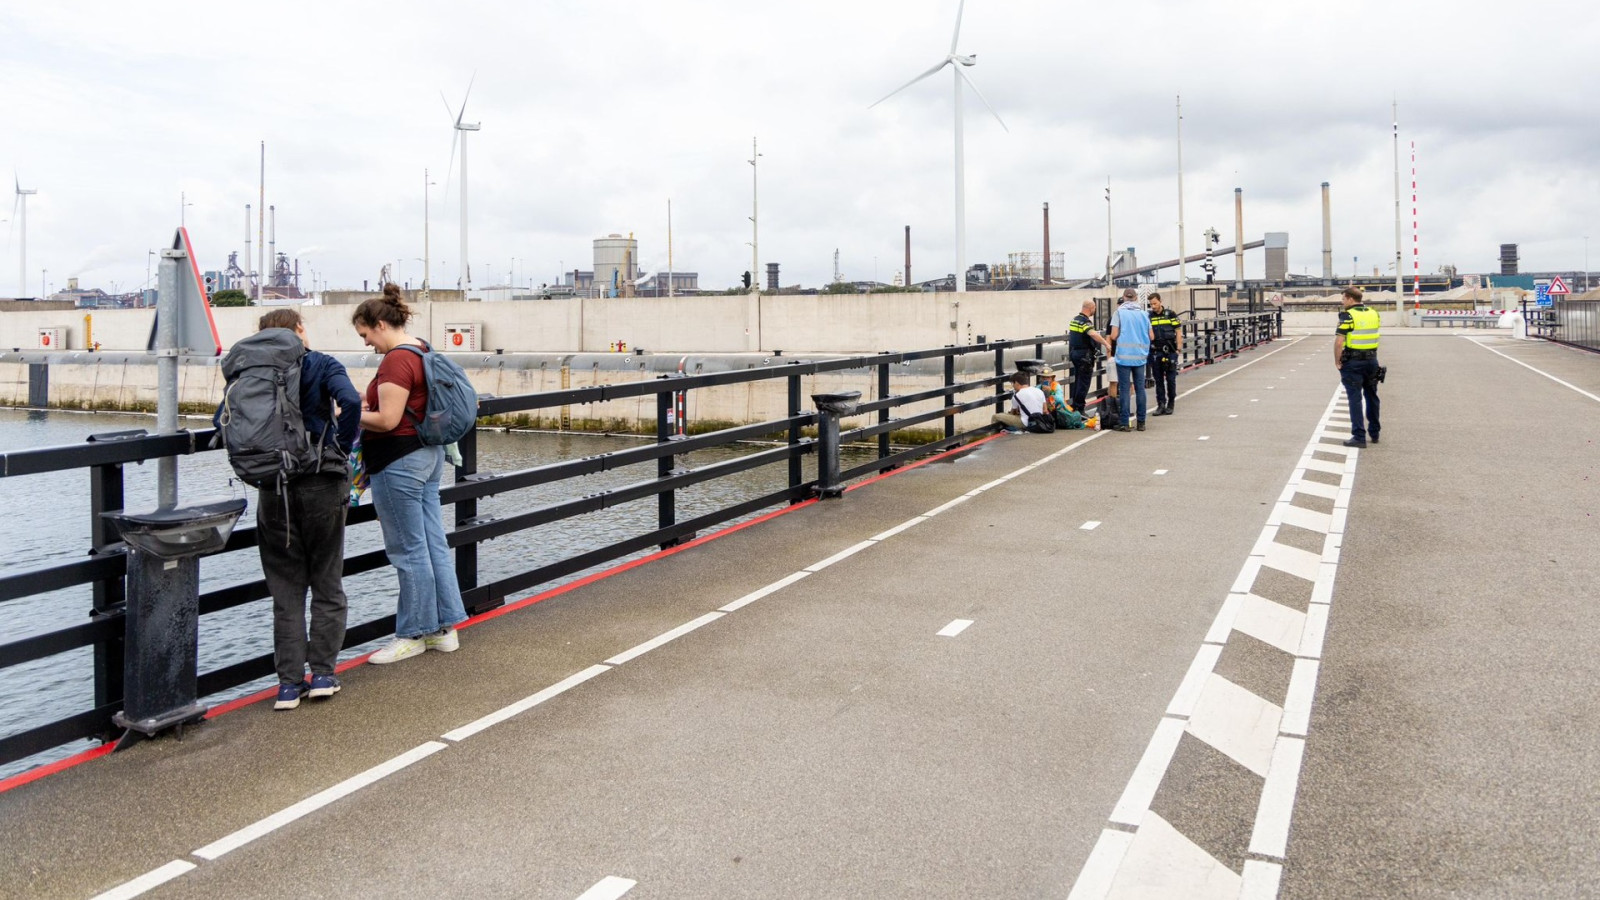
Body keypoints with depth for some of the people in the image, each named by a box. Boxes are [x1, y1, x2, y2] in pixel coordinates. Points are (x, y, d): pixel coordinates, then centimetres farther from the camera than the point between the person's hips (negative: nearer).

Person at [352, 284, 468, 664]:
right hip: (429, 454, 10)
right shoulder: (423, 350, 12)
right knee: (434, 543, 13)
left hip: (400, 462, -10)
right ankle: (445, 627, 20)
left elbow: (388, 420, -22)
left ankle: (413, 635, 11)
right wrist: (369, 407, 15)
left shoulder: (396, 360, -18)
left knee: (409, 551, 0)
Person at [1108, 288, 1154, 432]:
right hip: (1140, 356, 3)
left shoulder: (1119, 312, -3)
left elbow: (1113, 336, -9)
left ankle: (1124, 423, -3)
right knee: (1140, 389, 9)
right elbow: (1151, 336, 7)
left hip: (1124, 356, -3)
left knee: (1124, 389, 0)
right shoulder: (1144, 314, 8)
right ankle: (1141, 422, 12)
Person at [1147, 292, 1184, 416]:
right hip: (1155, 353, 2)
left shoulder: (1170, 314, 1)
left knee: (1171, 379, 2)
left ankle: (1170, 404, 13)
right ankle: (1161, 405, 9)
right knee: (1158, 380, 4)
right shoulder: (1148, 316, 6)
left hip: (1170, 351, -2)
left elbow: (1178, 332, 3)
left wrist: (1179, 349, -4)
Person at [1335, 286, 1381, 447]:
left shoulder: (1347, 316, -13)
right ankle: (1374, 434, 27)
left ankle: (1359, 437, -5)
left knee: (1355, 399, -3)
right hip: (1371, 360, 6)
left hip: (1353, 363, -6)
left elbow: (1339, 341, -18)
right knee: (1372, 397, 17)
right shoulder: (1373, 313, 7)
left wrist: (1337, 361, -9)